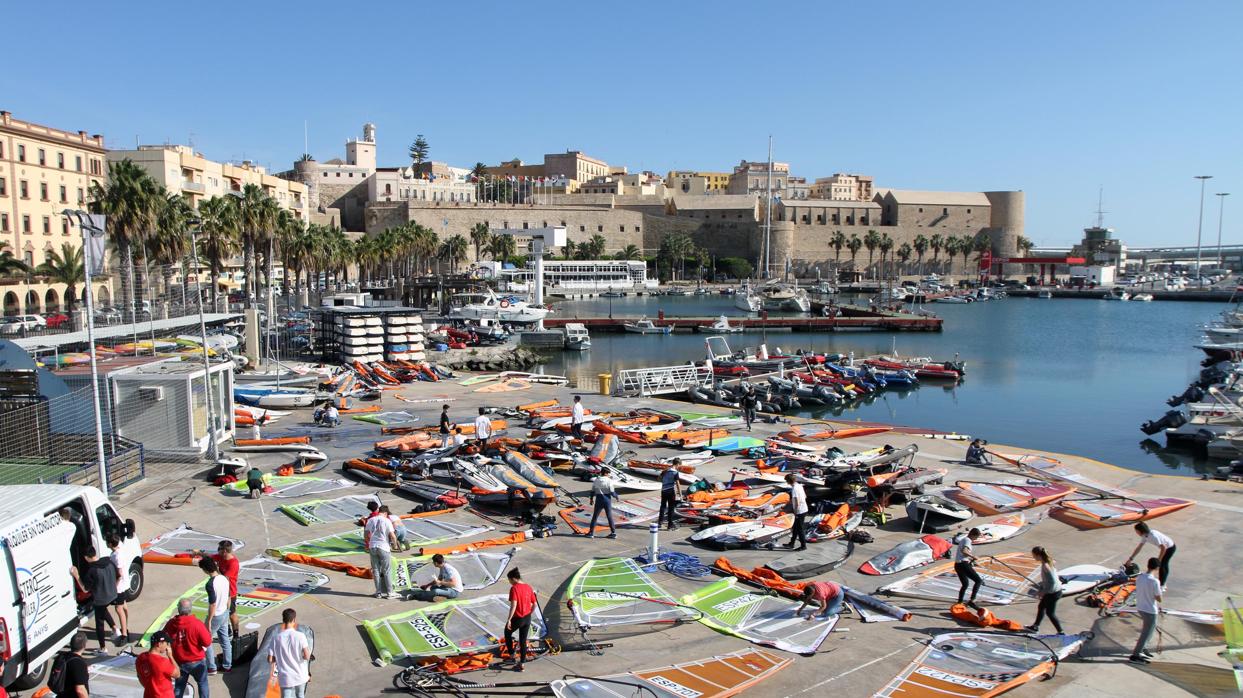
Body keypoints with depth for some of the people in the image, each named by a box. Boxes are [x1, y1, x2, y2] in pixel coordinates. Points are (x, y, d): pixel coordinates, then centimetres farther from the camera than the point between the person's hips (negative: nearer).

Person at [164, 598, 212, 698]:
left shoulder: (171, 623, -14)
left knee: (179, 685, 22)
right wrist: (209, 635, -2)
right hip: (197, 661, -3)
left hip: (178, 661, 3)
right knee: (202, 683, 18)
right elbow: (207, 643, -20)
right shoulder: (197, 624, -25)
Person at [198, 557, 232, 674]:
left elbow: (213, 604, -24)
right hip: (225, 614, 8)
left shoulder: (210, 584, -26)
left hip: (215, 616, -8)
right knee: (225, 640, 17)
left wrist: (208, 621, -16)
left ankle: (211, 668, 16)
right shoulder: (224, 578, -1)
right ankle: (227, 665, 28)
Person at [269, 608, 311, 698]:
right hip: (300, 676, 1)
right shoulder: (300, 635, -12)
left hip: (285, 678, -1)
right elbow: (307, 656, -15)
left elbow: (270, 660, -6)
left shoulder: (276, 638, -7)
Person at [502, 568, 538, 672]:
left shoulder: (514, 588, -16)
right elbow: (535, 604, 8)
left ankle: (513, 655, 23)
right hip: (527, 619, 6)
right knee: (523, 641, 15)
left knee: (507, 633, 22)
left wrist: (509, 620, -21)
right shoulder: (528, 587, 4)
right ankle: (521, 663, 19)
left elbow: (513, 605, -24)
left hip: (517, 618, -6)